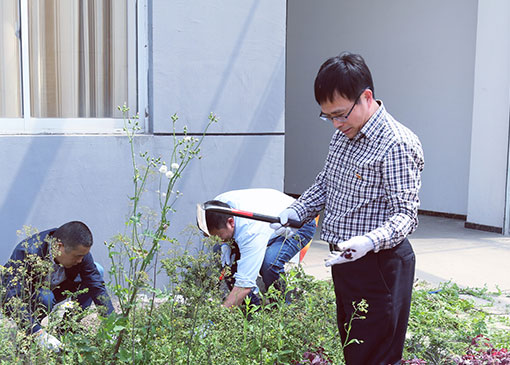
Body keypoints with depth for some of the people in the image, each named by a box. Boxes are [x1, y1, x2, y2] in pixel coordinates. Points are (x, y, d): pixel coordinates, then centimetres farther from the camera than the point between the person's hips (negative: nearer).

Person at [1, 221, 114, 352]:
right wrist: (39, 333, -50)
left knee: (97, 270, -12)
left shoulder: (79, 250, -22)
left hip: (53, 289, 5)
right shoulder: (27, 254, -37)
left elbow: (97, 287, -17)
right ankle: (25, 333, -8)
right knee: (45, 297, -38)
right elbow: (11, 300, -42)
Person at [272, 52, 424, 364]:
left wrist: (369, 241, -37)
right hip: (344, 260, 9)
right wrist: (295, 212, 7)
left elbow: (406, 213, -20)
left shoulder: (397, 145, -19)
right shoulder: (343, 135, 10)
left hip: (379, 264, -9)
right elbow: (324, 184, 21)